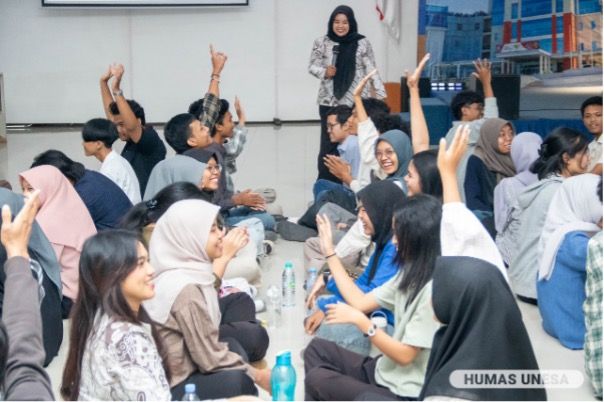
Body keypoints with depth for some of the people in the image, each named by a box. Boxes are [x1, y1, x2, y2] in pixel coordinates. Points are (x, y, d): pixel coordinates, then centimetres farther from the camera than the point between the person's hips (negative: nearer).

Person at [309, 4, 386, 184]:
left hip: (356, 102, 0)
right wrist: (324, 72, -13)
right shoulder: (322, 43, 1)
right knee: (329, 144, -1)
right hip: (329, 102, 0)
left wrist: (380, 93, -5)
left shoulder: (362, 43, 1)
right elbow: (312, 66, 8)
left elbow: (372, 70, 2)